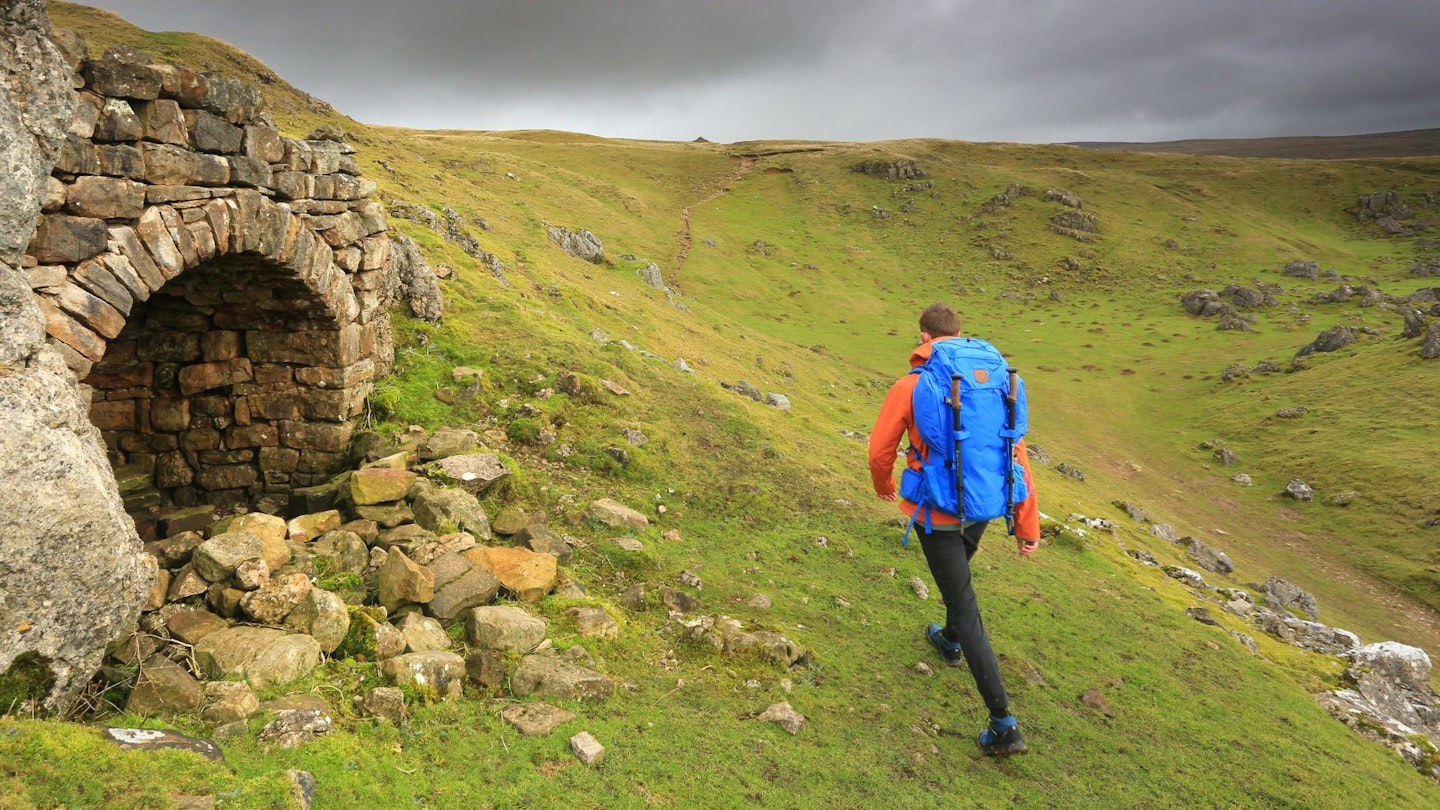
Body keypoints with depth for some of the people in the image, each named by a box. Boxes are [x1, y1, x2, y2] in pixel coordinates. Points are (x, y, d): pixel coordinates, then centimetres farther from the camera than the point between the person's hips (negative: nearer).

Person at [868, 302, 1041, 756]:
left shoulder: (909, 387, -14)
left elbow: (880, 451, -5)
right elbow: (1016, 453, -3)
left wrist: (885, 487, 18)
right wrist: (1027, 523, 4)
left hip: (936, 512, -5)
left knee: (965, 608, 0)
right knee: (958, 571, 33)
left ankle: (1004, 724, 0)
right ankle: (951, 643, 59)